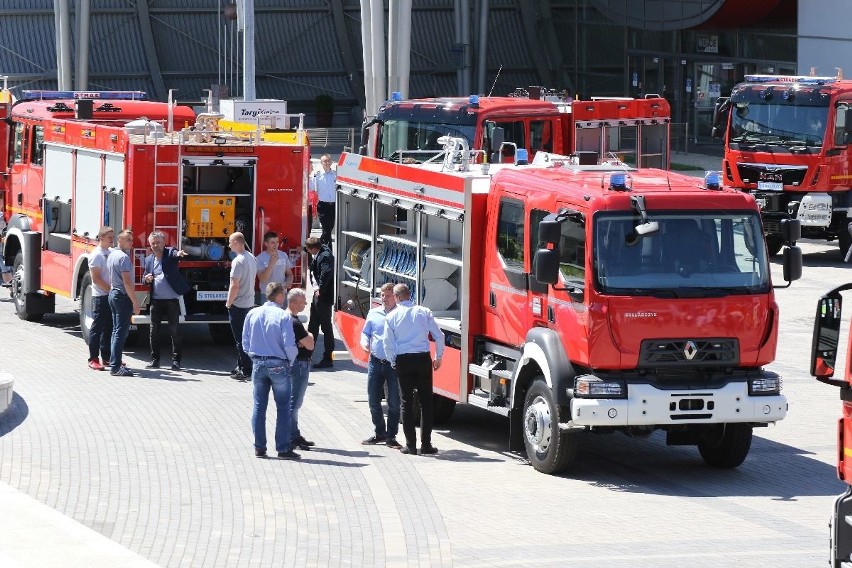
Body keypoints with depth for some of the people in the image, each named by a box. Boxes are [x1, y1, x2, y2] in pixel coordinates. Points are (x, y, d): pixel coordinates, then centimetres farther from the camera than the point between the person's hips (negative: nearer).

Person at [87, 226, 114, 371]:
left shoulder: (111, 253, 12)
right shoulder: (96, 255, -12)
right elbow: (96, 279, -16)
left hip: (112, 295, 8)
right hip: (101, 296, -8)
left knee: (109, 328, 12)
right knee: (97, 328, -4)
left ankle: (106, 357, 18)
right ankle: (93, 359, -1)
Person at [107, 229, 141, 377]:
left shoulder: (111, 255, 13)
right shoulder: (123, 258, -17)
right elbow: (127, 282, -21)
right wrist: (135, 302, -19)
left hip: (113, 294, 10)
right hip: (123, 297, -10)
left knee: (116, 331, 15)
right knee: (121, 332, -9)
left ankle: (115, 363, 18)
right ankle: (115, 367, -12)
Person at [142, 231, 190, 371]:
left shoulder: (170, 253, -3)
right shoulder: (149, 259, 11)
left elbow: (175, 254, -26)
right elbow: (144, 278, 18)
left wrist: (179, 254, -50)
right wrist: (146, 279, -6)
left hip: (172, 300, -5)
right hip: (156, 300, 5)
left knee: (175, 330, -2)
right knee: (154, 330, 6)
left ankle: (176, 360, 3)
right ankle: (154, 360, 14)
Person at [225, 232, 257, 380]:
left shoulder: (238, 261, -19)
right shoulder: (252, 258, 8)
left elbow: (234, 286, -21)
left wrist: (229, 303, -9)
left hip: (238, 305, -9)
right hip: (250, 303, 9)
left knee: (240, 339, -4)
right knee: (245, 337, 15)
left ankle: (245, 370, -3)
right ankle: (242, 366, 21)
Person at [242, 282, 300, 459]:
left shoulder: (252, 314, 2)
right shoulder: (283, 316, -12)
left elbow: (245, 343, 6)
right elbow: (289, 344, -14)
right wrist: (291, 361, 3)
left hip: (258, 363, 4)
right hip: (278, 364, -4)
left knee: (259, 406, 11)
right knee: (283, 407, 3)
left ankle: (259, 447, 12)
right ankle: (283, 448, 1)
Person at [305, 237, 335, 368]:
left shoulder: (325, 256, -19)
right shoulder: (317, 255, 11)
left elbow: (326, 273, -32)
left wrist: (320, 289, -23)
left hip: (324, 296, -11)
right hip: (317, 294, 11)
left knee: (326, 326, -3)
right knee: (312, 326, 18)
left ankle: (327, 358, 2)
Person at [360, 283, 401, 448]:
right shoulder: (373, 314, 9)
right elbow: (365, 332, 19)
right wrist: (365, 343, -3)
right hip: (375, 362, 4)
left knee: (394, 402, -1)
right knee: (373, 400, 10)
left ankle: (391, 436, 9)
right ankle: (379, 433, 25)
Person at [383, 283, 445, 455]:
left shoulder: (392, 316, -1)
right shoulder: (424, 312, 2)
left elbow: (388, 343, 0)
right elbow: (439, 336, 3)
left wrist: (393, 362, 15)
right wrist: (438, 357, 15)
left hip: (403, 360, 0)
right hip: (423, 358, 1)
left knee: (406, 402, 6)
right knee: (426, 401, 6)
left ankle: (411, 444, 3)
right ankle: (426, 444, 4)